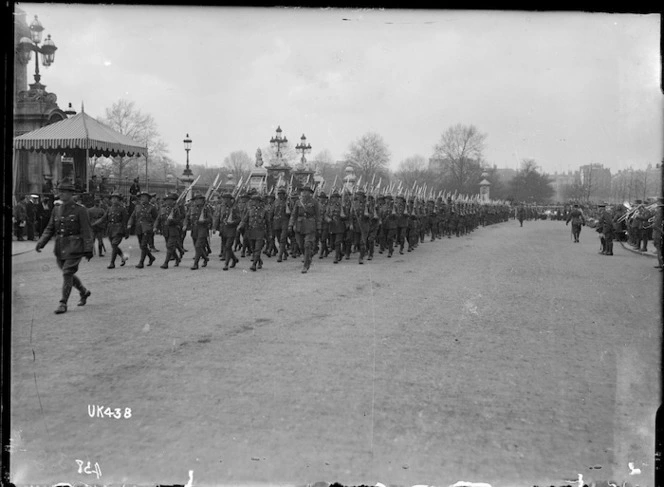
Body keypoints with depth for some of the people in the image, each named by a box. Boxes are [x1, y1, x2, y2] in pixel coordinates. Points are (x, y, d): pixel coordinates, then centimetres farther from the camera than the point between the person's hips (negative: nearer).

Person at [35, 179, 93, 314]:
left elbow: (87, 231, -8)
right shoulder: (57, 210, 10)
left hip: (74, 248, -6)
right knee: (68, 274, 14)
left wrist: (88, 250, -13)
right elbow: (50, 229, 12)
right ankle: (84, 292, 36)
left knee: (67, 274, -11)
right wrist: (41, 242, -2)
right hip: (60, 248, 6)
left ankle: (63, 304, -4)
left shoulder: (80, 210, -7)